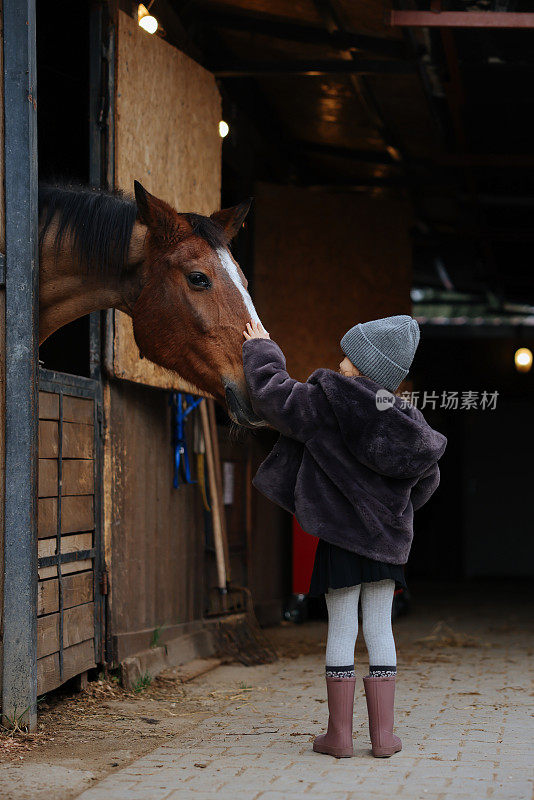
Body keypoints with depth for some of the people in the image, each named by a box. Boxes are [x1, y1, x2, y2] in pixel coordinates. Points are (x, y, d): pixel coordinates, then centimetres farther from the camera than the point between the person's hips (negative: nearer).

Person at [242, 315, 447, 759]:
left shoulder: (325, 402, -11)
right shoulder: (407, 419, 4)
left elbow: (272, 394, -4)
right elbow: (427, 476, 15)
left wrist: (261, 350, 13)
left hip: (341, 535, -4)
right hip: (389, 538, 4)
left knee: (341, 628, 2)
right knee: (380, 628, 8)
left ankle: (340, 734, 5)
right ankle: (383, 734, 9)